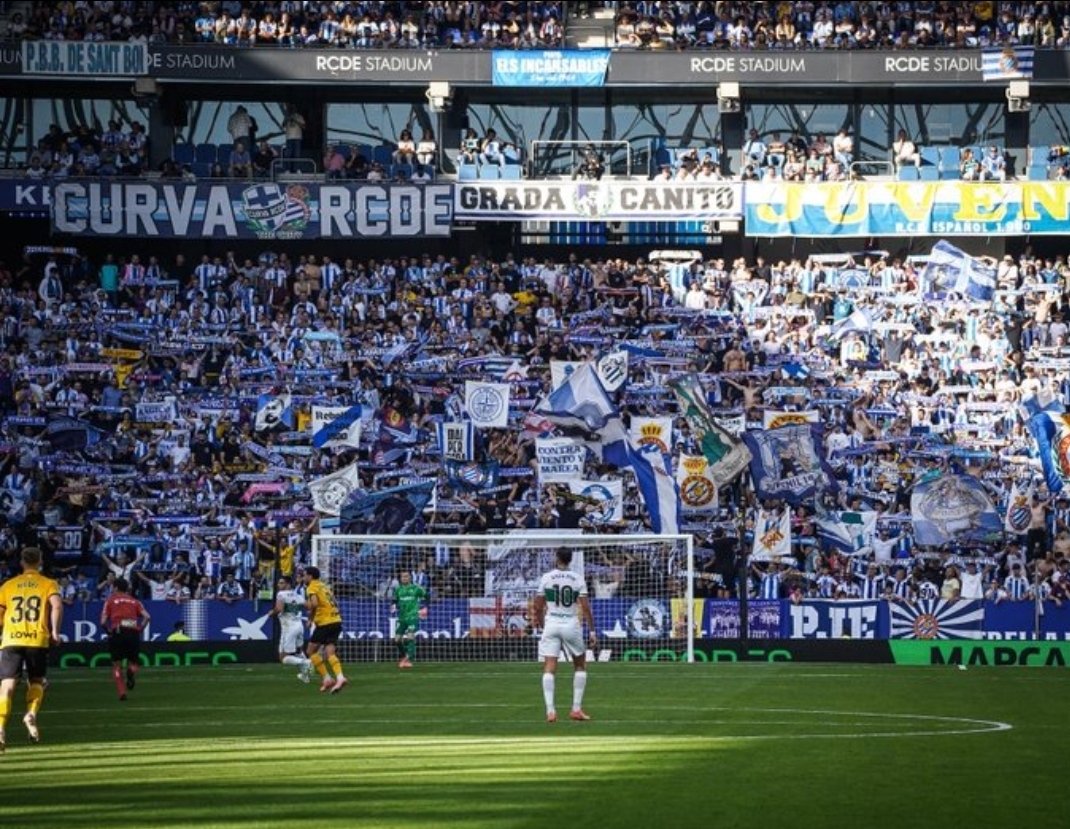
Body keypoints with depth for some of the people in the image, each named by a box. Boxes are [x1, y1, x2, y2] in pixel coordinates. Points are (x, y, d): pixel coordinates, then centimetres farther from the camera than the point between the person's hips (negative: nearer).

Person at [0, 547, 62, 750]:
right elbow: (57, 605, -10)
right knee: (36, 682, 18)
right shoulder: (48, 584, 9)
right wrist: (54, 631, -5)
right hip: (38, 640, 0)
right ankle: (31, 714, -10)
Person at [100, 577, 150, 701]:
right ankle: (132, 671, -19)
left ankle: (122, 692, -5)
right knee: (132, 661, 18)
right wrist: (140, 629, 7)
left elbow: (103, 622, 1)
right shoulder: (134, 601, 17)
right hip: (133, 633, 1)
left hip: (117, 632, -1)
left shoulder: (110, 600, 12)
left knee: (116, 664, 11)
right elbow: (147, 616, 1)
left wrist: (109, 631, 15)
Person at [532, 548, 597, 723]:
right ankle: (576, 708, 12)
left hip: (551, 624, 0)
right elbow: (586, 607, -6)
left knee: (549, 668, -1)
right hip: (571, 624, 0)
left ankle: (550, 711, -14)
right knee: (580, 666, 17)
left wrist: (542, 625, 19)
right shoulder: (578, 579, -1)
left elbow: (538, 607, 4)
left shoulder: (546, 578, 1)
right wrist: (592, 631, 0)